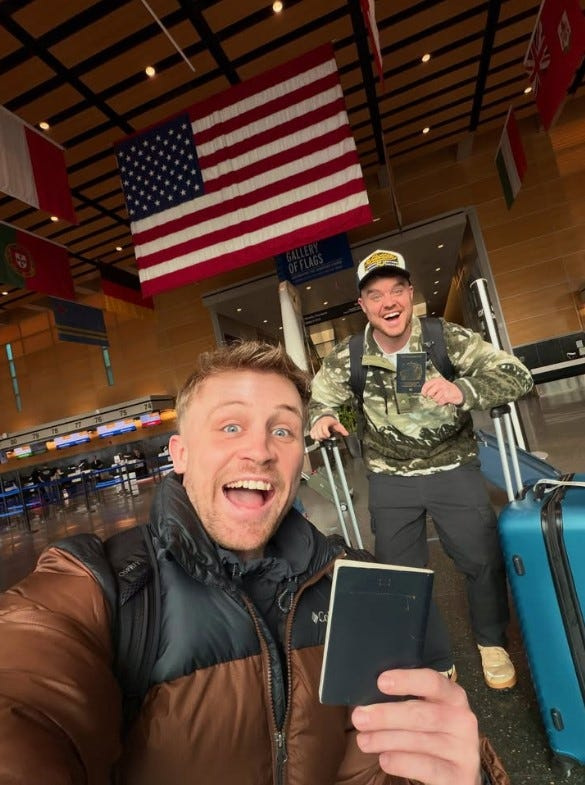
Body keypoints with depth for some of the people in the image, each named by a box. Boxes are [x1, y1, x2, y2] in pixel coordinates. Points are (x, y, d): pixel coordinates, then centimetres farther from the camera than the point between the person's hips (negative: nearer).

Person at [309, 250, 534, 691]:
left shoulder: (447, 338, -15)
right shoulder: (347, 360, -11)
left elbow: (517, 376, -19)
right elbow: (313, 402, 1)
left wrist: (463, 390, -39)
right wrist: (322, 418, -24)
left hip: (454, 468, -1)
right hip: (390, 478, 2)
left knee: (484, 560, 7)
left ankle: (492, 642, 43)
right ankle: (437, 664, 37)